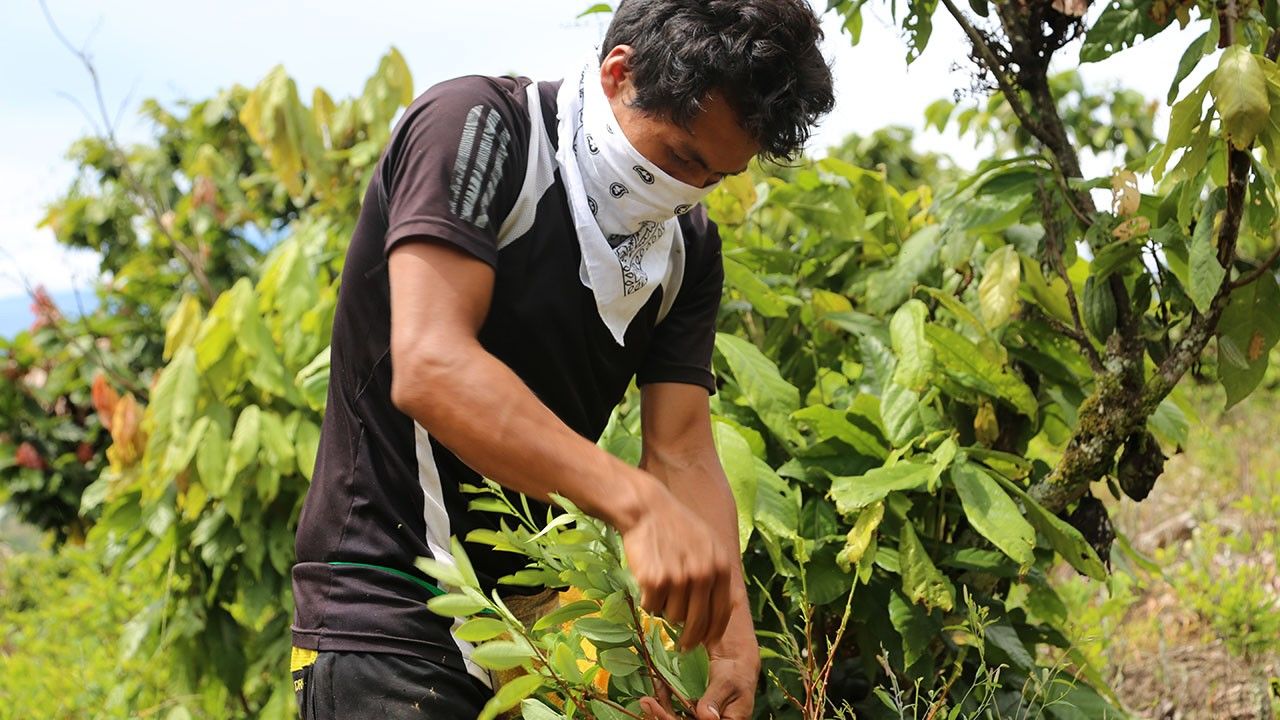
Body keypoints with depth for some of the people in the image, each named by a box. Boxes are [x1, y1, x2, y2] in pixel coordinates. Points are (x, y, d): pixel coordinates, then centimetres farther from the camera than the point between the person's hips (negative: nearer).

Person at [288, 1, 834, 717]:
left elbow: (683, 455, -3)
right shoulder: (477, 126, -15)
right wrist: (637, 503, -38)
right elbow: (429, 368, -29)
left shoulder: (689, 246, 4)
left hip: (539, 613, 7)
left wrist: (734, 644, -21)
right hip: (393, 610, -6)